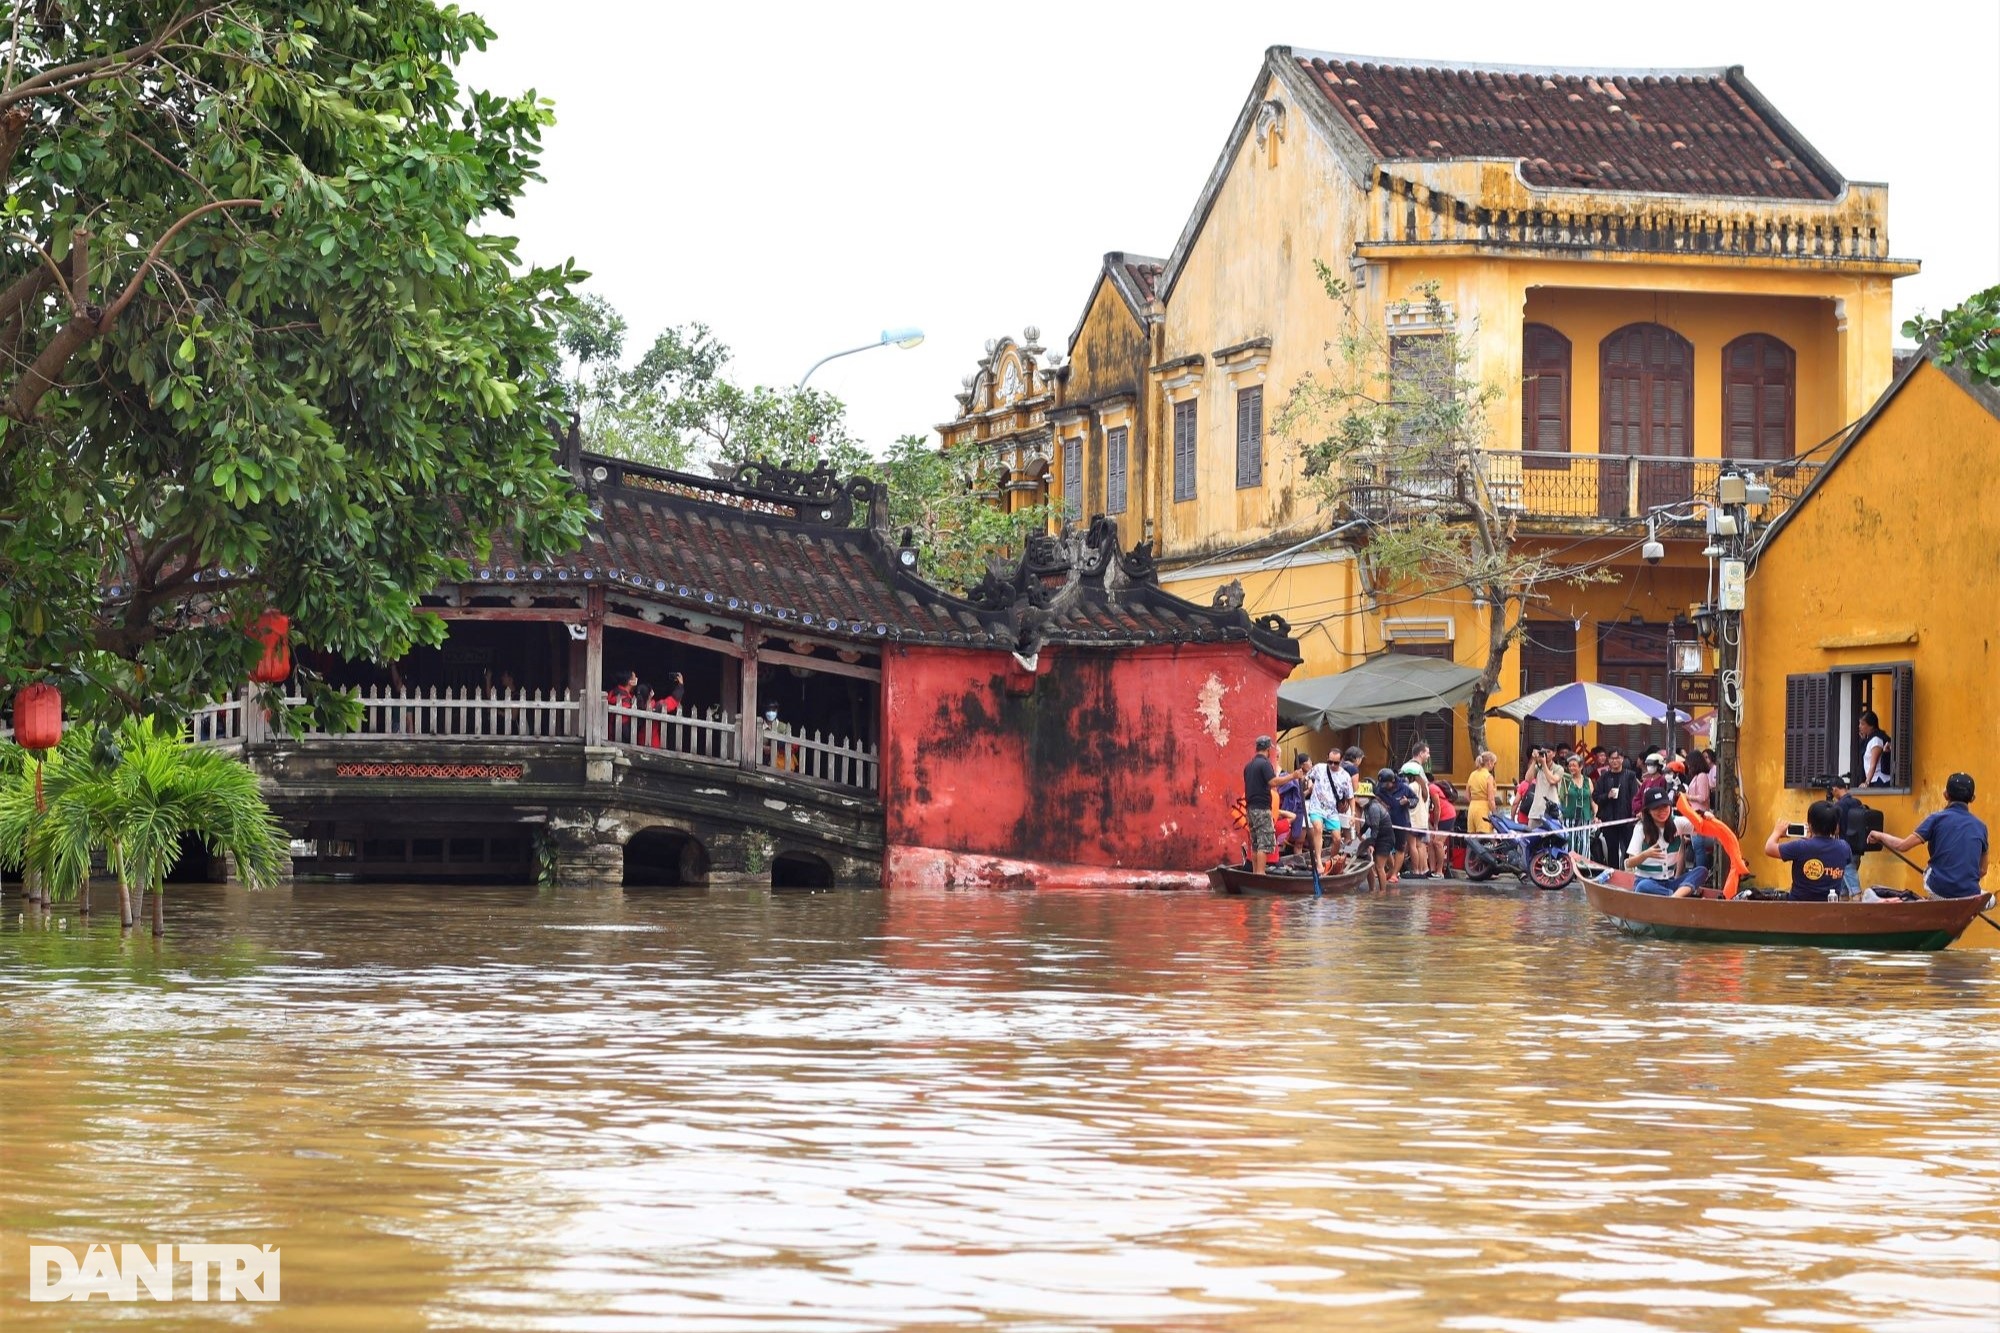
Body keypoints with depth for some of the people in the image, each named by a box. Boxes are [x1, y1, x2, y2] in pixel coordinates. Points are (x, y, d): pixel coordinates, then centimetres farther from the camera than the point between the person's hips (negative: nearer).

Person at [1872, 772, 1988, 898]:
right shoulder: (1980, 826, 5)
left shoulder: (1937, 818, -5)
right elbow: (1982, 871, 12)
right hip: (1969, 895, 1)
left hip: (1938, 891, -1)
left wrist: (1880, 836, 11)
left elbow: (1902, 846, -8)